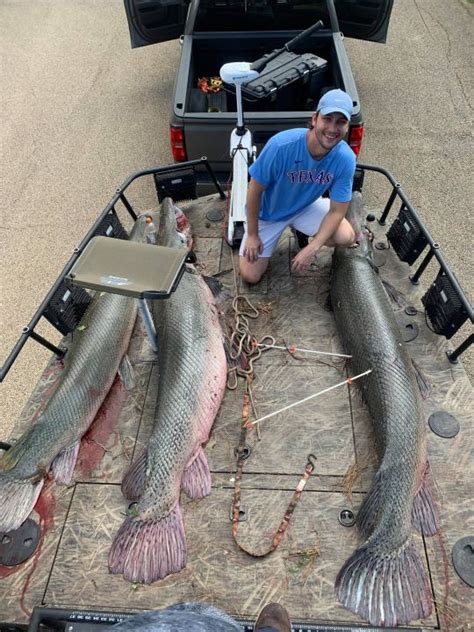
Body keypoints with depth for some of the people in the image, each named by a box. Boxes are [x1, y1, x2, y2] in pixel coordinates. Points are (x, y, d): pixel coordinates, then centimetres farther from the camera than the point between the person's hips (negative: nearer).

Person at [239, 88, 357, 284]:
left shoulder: (346, 159, -24)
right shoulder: (281, 145, -33)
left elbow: (337, 211, -17)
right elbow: (255, 191, -21)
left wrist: (312, 248, -28)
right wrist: (252, 235, -14)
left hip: (306, 207, 2)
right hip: (269, 212, -2)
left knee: (346, 237, -21)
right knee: (250, 276, -3)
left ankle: (302, 231, 11)